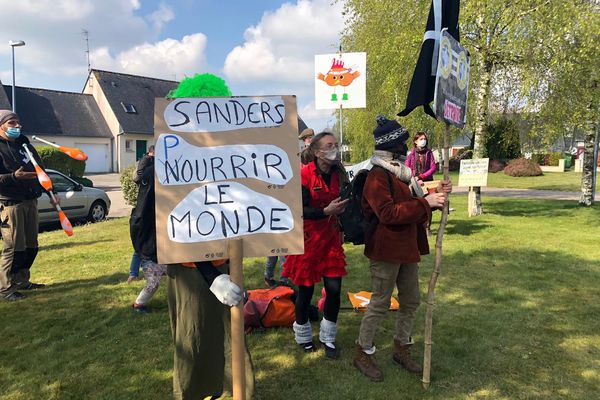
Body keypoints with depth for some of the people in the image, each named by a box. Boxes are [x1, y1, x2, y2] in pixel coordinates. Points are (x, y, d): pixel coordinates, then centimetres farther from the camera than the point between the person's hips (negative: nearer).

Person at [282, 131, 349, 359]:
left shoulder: (338, 175, 3)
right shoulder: (304, 175, -14)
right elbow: (299, 210, -19)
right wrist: (326, 211, -30)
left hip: (331, 238, 5)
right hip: (308, 239, -4)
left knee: (334, 289, 2)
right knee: (306, 290, 8)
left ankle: (328, 338, 24)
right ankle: (303, 337, 33)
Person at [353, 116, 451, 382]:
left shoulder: (398, 174, 16)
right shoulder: (377, 177, -16)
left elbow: (409, 207, 22)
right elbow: (388, 213, -26)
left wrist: (435, 195, 9)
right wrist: (425, 203, -23)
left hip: (407, 249, 10)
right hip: (386, 251, -9)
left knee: (411, 301, 16)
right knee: (380, 304, 1)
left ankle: (401, 349, 33)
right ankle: (363, 354, 18)